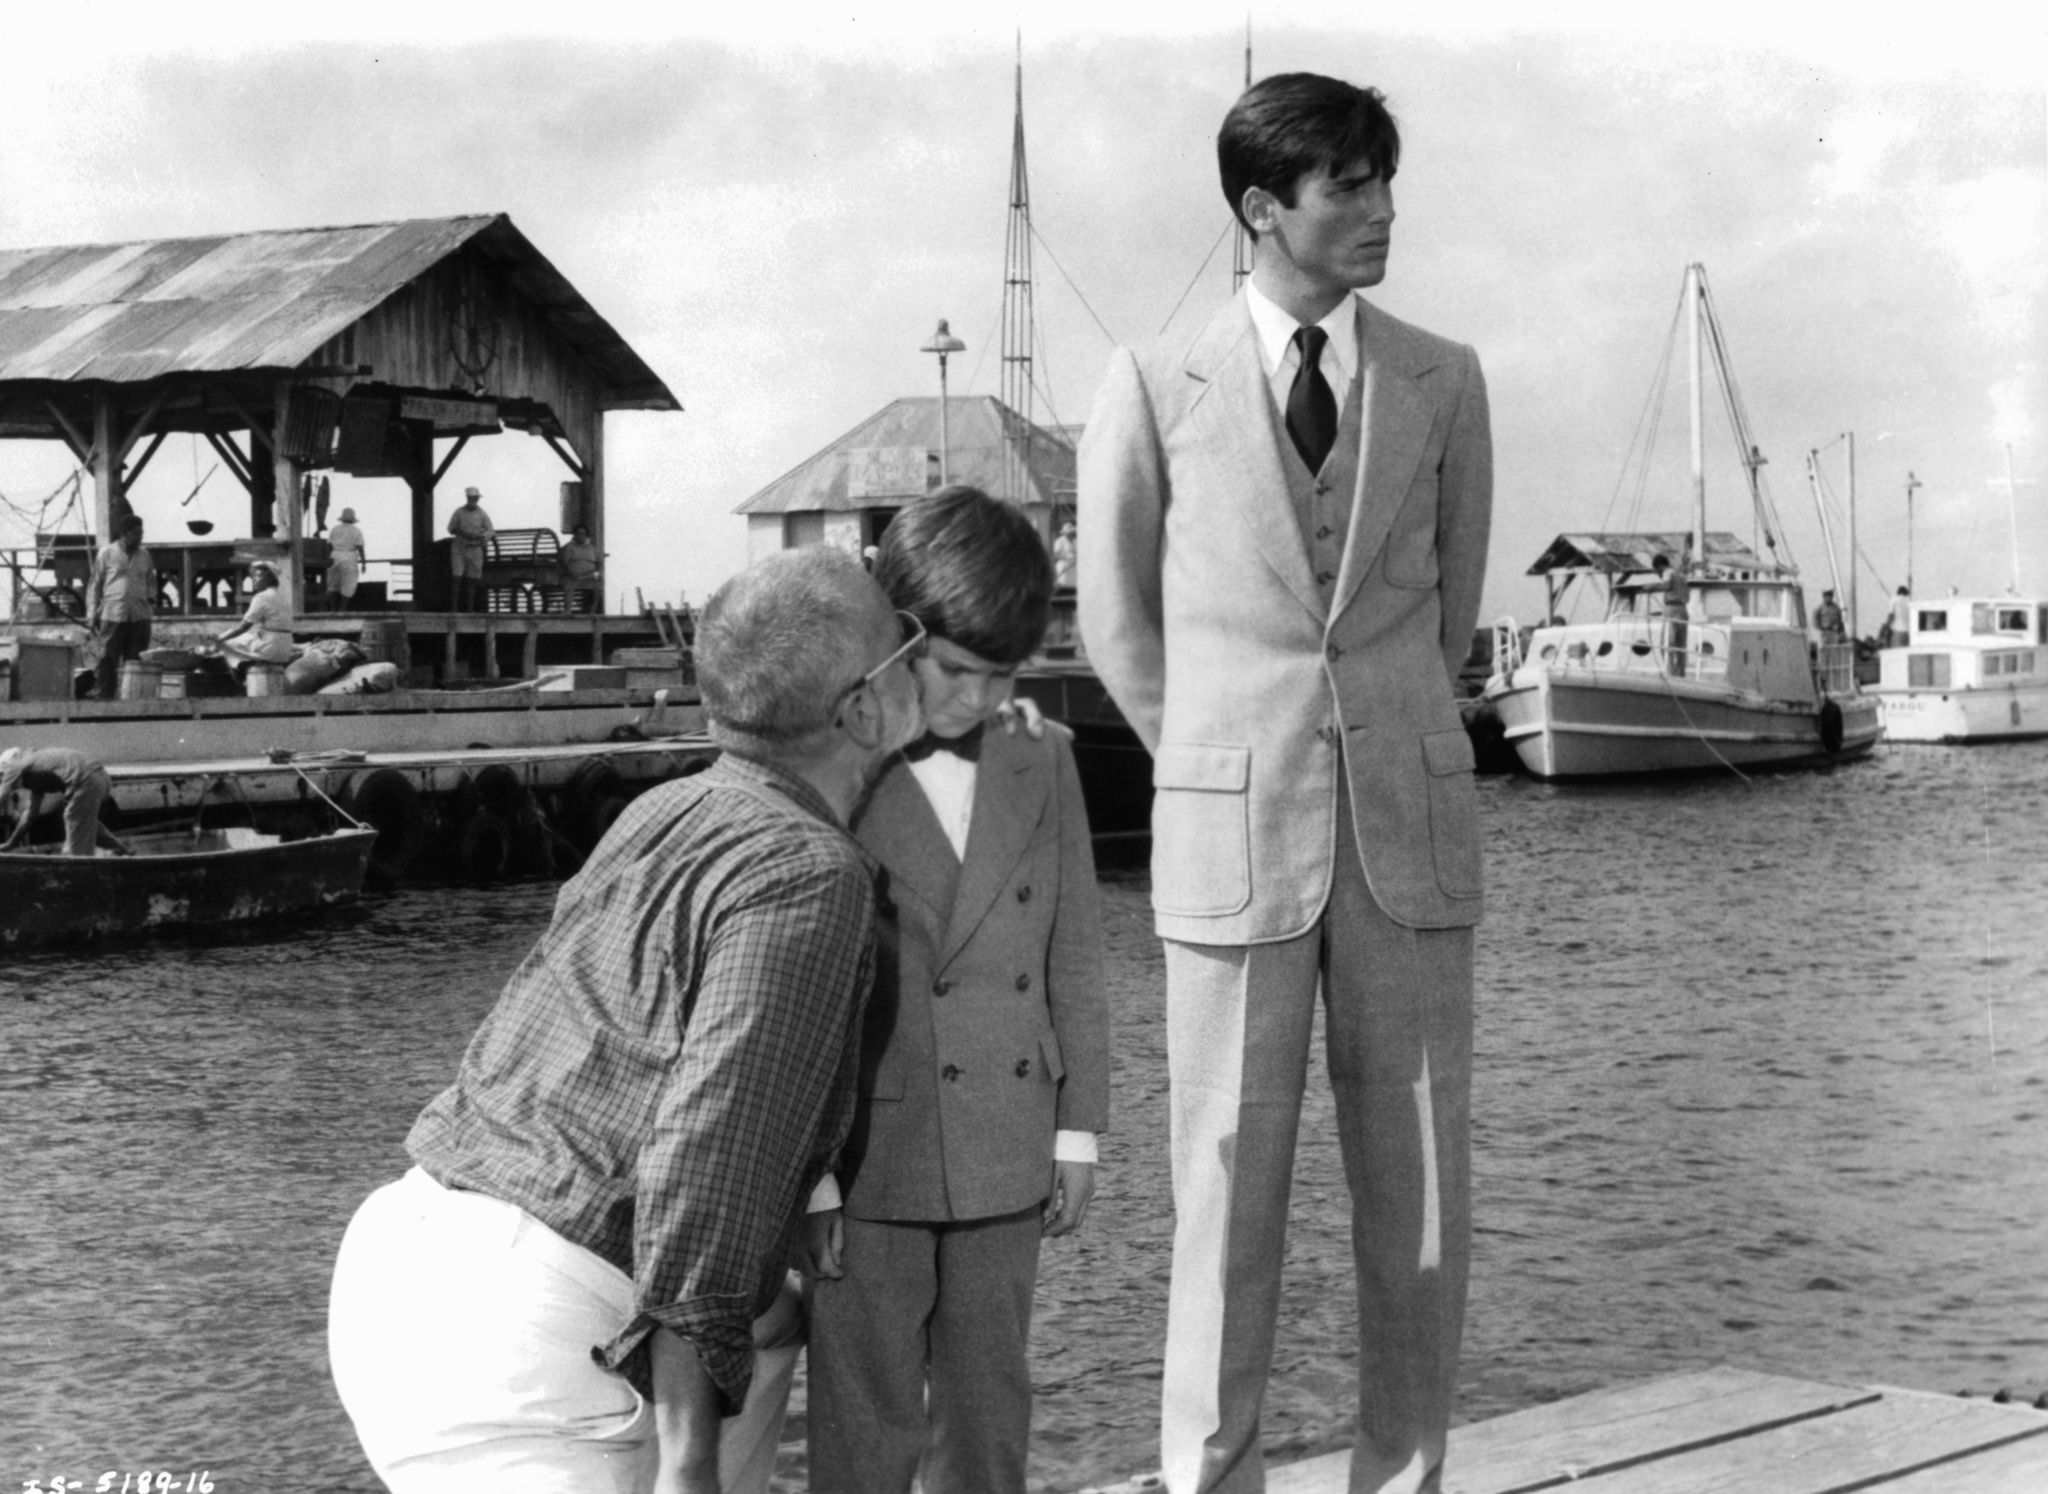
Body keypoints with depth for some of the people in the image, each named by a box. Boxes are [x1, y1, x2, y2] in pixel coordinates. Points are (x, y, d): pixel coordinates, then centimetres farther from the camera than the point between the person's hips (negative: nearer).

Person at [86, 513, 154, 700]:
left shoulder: (144, 555, 13)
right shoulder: (106, 554, 2)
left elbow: (151, 582, 24)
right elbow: (94, 585, 5)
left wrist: (151, 597, 6)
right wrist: (92, 612, 0)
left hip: (140, 616, 3)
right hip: (113, 615, -3)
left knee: (135, 661, 4)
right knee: (108, 660, -4)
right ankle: (105, 697, -1)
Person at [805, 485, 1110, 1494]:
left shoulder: (1042, 764, 4)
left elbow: (1072, 960, 9)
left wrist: (1077, 1132, 7)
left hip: (1003, 1161, 4)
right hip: (867, 1168, -4)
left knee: (989, 1408, 14)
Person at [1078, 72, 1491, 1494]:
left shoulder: (1444, 383, 5)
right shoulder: (1155, 389, -1)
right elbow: (1118, 620, 9)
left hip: (1409, 835, 2)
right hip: (1231, 842, -2)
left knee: (1421, 1189, 4)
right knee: (1229, 1182, 2)